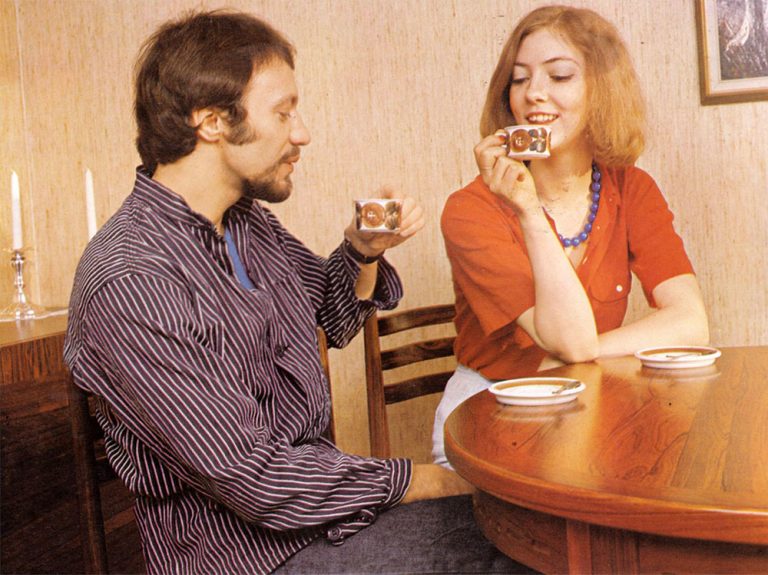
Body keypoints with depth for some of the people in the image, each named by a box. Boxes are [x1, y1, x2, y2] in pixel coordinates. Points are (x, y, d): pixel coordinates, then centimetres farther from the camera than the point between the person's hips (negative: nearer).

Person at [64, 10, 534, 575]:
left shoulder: (248, 219, 3)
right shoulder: (132, 282, -25)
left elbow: (332, 317, 20)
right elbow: (253, 477, -25)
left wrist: (364, 250, -2)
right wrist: (421, 480, -16)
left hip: (314, 483, 8)